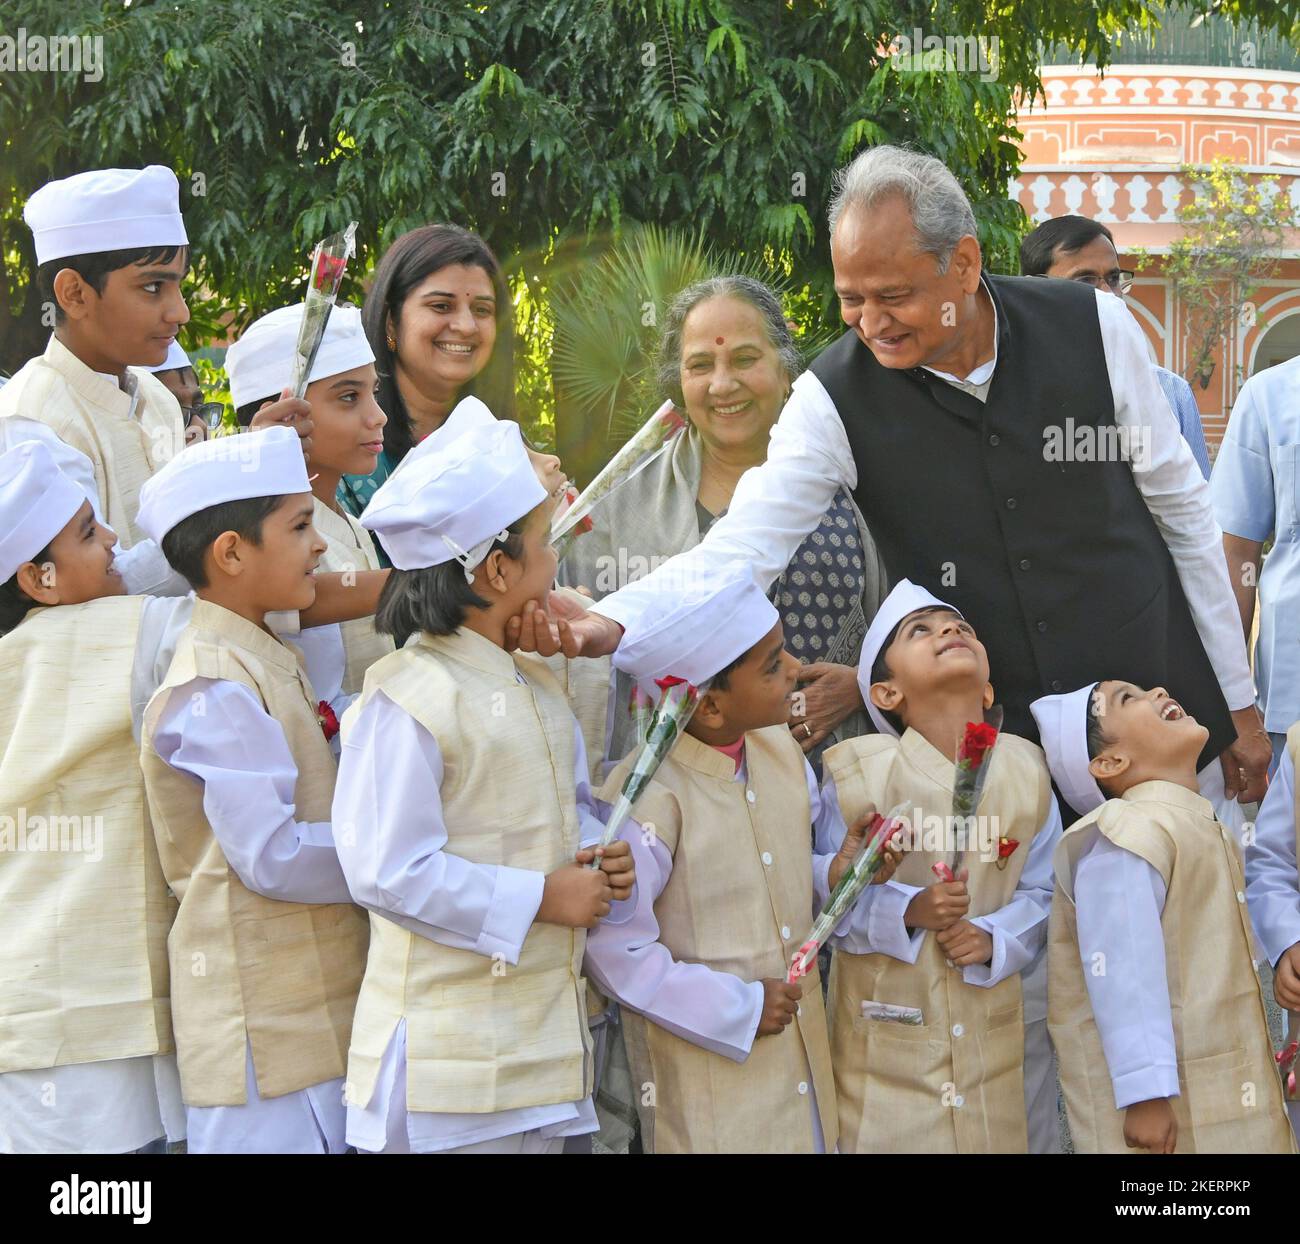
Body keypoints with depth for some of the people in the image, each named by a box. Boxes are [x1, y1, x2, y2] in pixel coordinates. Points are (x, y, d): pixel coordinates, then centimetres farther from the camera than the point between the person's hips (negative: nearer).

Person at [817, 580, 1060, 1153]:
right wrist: (908, 911, -24)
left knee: (1010, 1137, 10)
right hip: (889, 1024, -3)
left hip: (1001, 1016, 3)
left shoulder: (1026, 770, 0)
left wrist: (995, 937, -16)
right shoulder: (857, 772, -9)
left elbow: (1042, 891, 2)